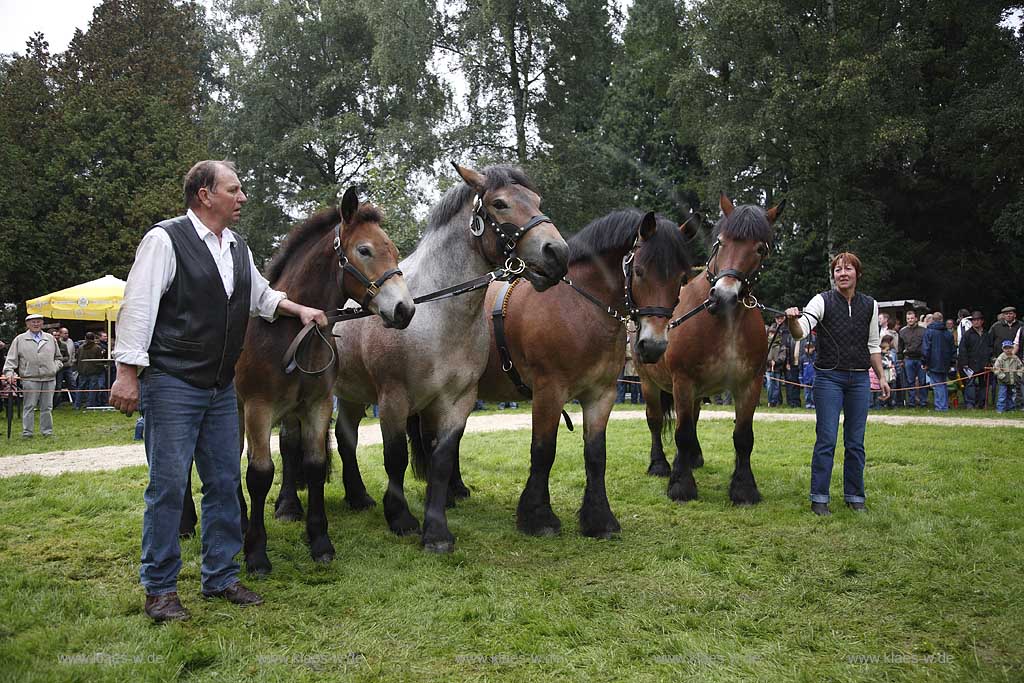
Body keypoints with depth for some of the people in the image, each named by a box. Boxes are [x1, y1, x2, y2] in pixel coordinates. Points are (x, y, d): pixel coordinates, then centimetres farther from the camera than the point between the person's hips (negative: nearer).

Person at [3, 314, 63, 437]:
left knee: (47, 407, 5)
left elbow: (58, 357, 24)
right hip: (30, 379, -3)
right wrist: (9, 372, -11)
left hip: (49, 378, 3)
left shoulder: (50, 338, 16)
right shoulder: (20, 339, 7)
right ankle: (27, 432, 5)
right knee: (29, 407, 0)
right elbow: (11, 359, 3)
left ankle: (47, 431, 13)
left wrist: (56, 366, 7)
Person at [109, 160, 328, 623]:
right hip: (173, 384, -7)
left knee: (224, 483, 11)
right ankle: (159, 588, 10)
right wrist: (128, 373, -19)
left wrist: (299, 309, 16)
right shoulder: (166, 239, -10)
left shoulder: (237, 247, 12)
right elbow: (138, 306, -15)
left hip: (221, 387, 8)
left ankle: (220, 577, 22)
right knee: (168, 485, -3)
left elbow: (260, 294, 29)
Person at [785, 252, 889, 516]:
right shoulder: (823, 301, -4)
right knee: (826, 439, -5)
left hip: (859, 380, 3)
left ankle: (854, 496, 19)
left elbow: (873, 345, 15)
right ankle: (819, 498, 2)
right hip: (829, 377, -3)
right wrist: (793, 320, -39)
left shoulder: (870, 305, 8)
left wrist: (881, 377, 12)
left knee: (855, 442, 8)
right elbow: (801, 332, -18)